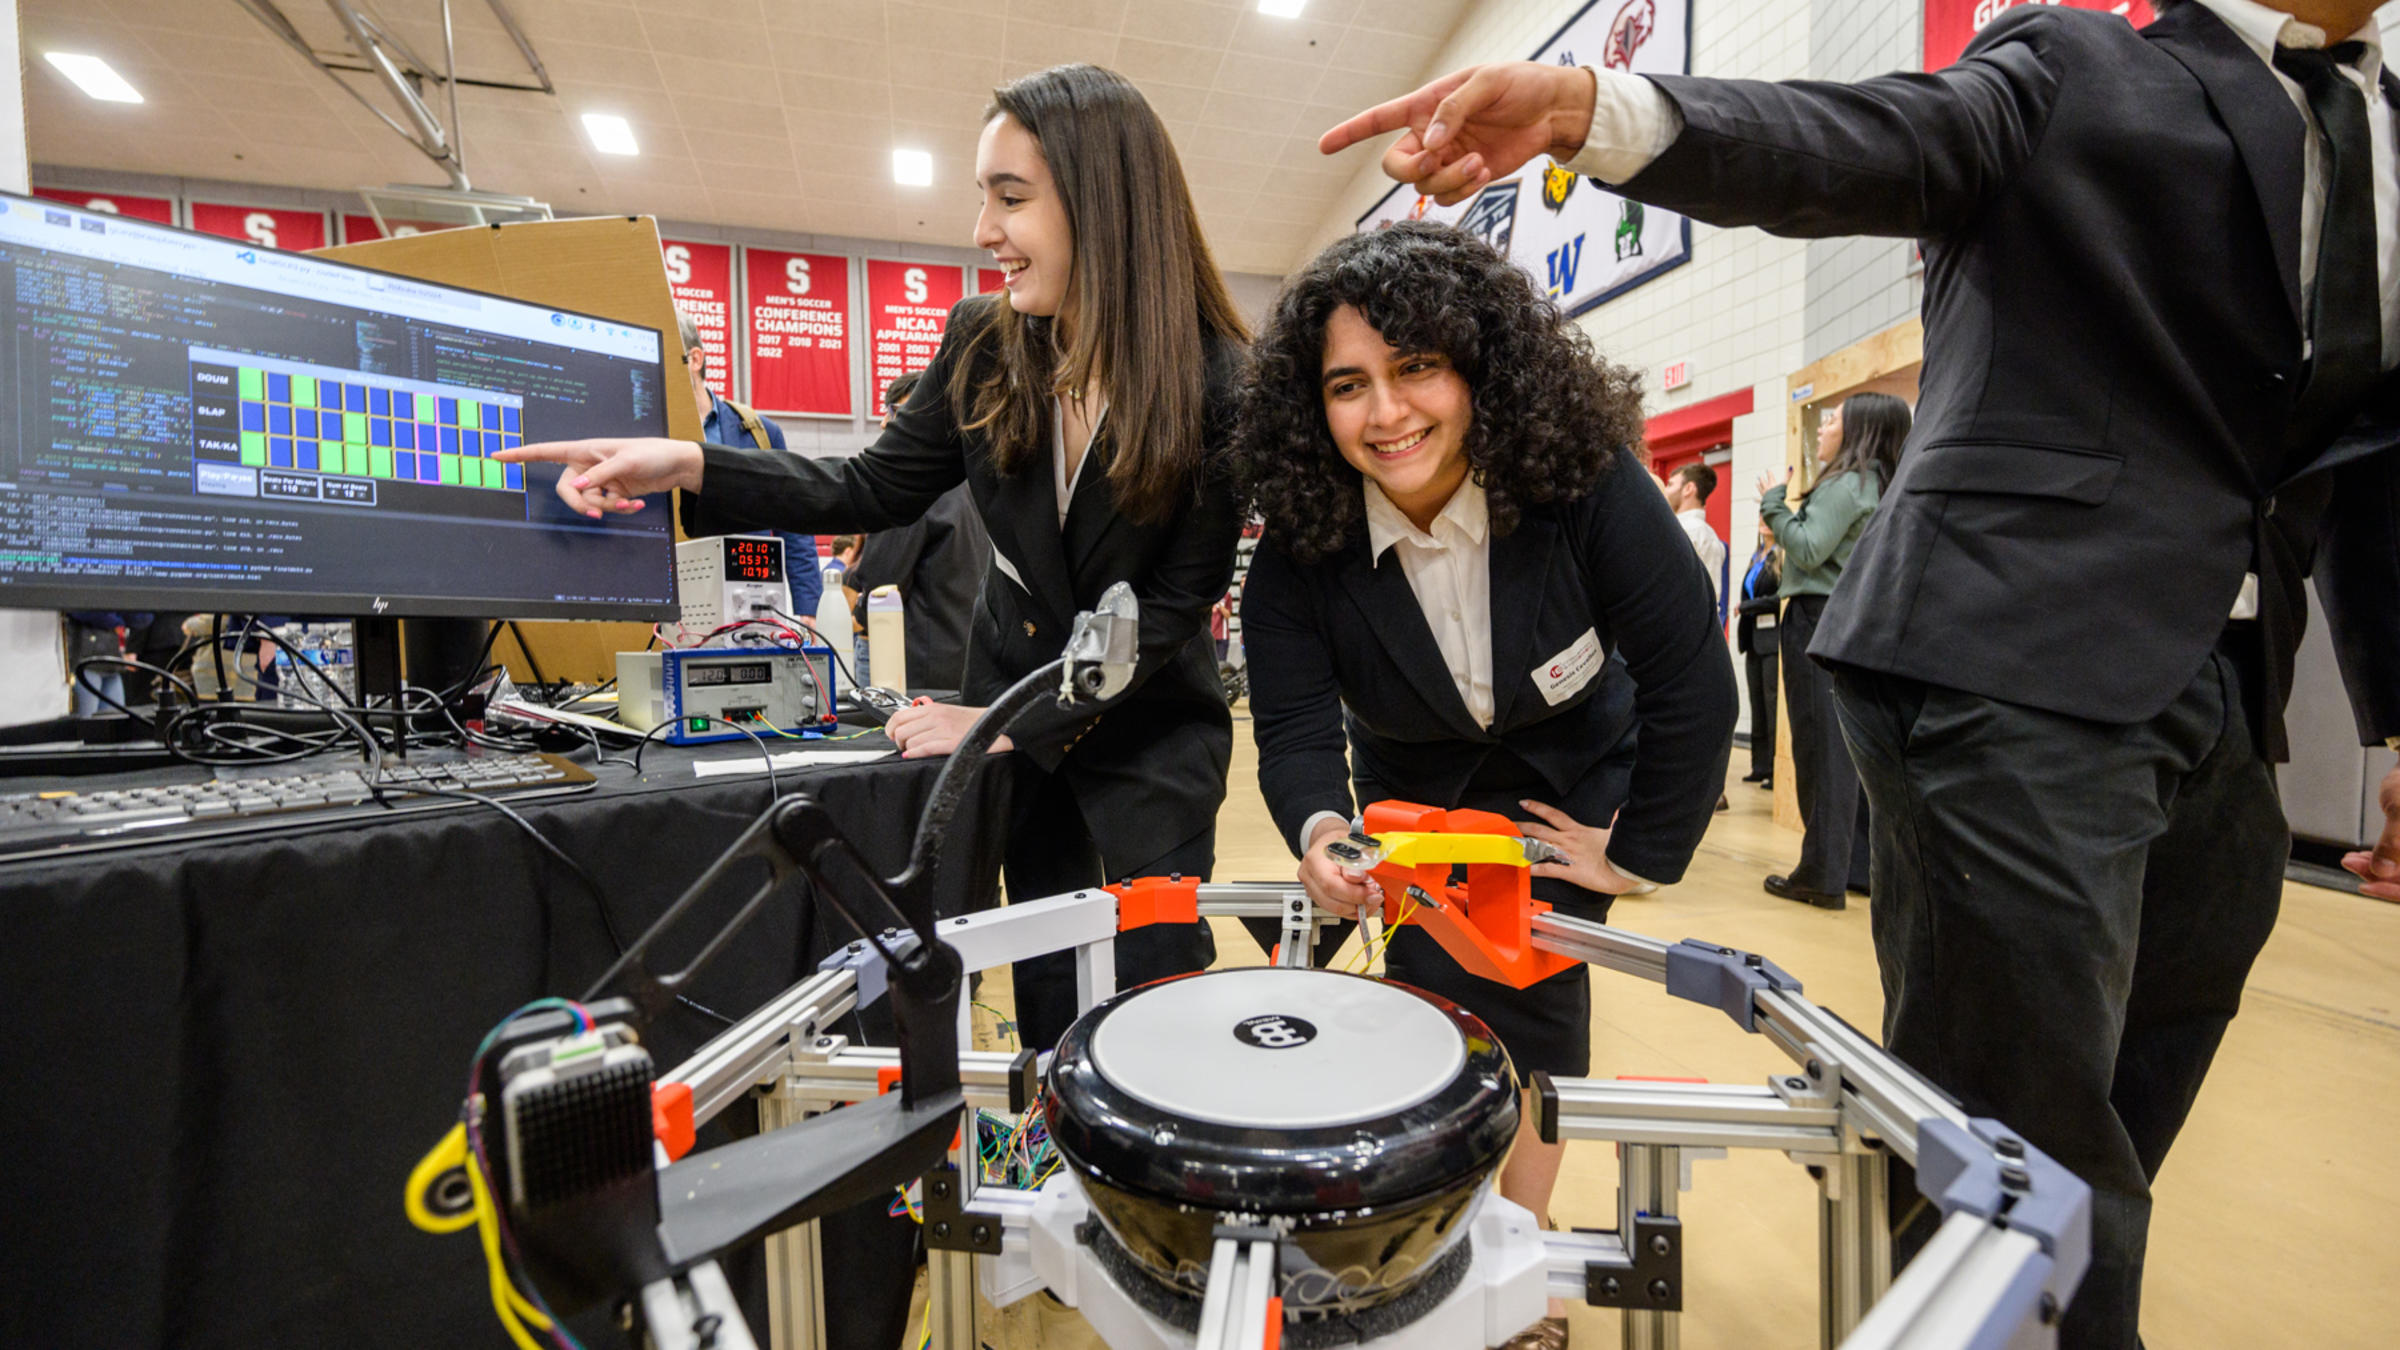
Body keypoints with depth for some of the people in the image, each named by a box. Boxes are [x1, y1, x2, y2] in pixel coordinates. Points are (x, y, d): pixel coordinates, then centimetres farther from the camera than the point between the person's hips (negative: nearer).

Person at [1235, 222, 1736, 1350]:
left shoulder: (1585, 486, -27)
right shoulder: (1299, 548, -22)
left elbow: (1691, 676, -21)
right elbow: (1295, 728, -22)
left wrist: (1645, 854, -16)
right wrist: (1318, 828, -44)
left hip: (1572, 777, -1)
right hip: (1416, 792, 2)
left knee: (1531, 991, -9)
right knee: (1438, 1000, -2)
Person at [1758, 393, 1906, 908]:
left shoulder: (1845, 483, -10)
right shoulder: (1878, 486, 18)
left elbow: (1809, 549, -17)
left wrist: (1774, 503, -6)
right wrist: (1781, 517, 13)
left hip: (1819, 617, -9)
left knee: (1820, 748, -6)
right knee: (1851, 748, 13)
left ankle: (1823, 875, -2)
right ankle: (1862, 863, 20)